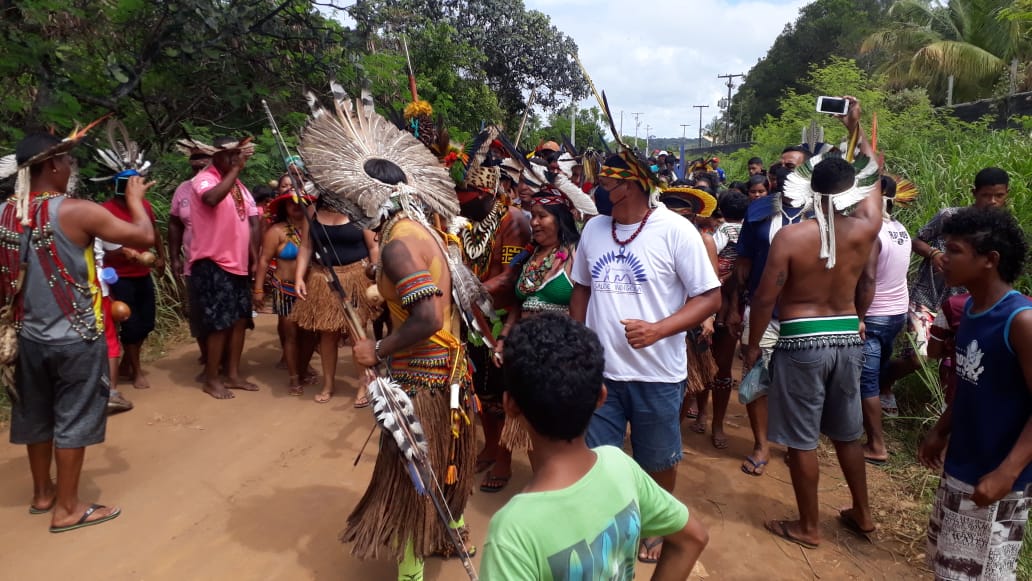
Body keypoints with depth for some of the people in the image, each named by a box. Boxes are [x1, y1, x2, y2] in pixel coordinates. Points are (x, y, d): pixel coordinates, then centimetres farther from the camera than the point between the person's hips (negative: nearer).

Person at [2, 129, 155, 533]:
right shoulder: (75, 212, -19)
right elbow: (144, 237, -18)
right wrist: (135, 200, -1)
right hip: (76, 338, -6)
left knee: (37, 416, 19)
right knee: (73, 420, 5)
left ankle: (43, 493, 37)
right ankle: (67, 509, 16)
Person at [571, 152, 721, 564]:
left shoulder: (675, 230, -12)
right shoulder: (593, 229, 3)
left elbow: (710, 297, -11)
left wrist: (658, 329, -24)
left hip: (657, 374, -3)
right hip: (598, 370, 3)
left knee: (658, 460, 17)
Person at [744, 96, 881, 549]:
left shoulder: (789, 237, -14)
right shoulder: (864, 230, -3)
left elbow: (765, 299, -12)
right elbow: (875, 174, 15)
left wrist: (753, 345, 1)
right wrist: (856, 129, 25)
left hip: (801, 341, -5)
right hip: (848, 339, 5)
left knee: (802, 441, 7)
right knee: (847, 434, 22)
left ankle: (808, 528, 20)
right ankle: (862, 514, 36)